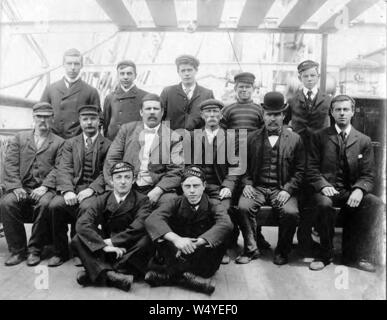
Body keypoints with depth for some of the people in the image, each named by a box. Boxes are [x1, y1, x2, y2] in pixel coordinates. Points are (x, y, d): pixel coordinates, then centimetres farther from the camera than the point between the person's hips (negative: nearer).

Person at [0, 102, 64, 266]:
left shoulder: (59, 142, 13)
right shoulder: (19, 138, 19)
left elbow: (58, 168, -1)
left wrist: (44, 187, -16)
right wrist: (16, 187, -9)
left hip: (45, 190, -2)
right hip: (22, 189, 2)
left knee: (45, 204, -34)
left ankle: (34, 249, -15)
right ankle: (17, 250, -11)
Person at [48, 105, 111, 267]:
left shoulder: (108, 145, 8)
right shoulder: (70, 143, 17)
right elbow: (64, 169, 4)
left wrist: (91, 189, -18)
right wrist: (67, 190, -14)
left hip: (94, 190, -3)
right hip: (73, 188, 3)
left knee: (86, 207, -33)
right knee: (55, 205, -25)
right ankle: (60, 252, -7)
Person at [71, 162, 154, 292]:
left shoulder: (142, 200, -2)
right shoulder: (102, 200, 3)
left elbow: (140, 227, -19)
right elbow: (82, 223, -13)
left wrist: (112, 241, -23)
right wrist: (104, 246, -27)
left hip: (130, 250, -2)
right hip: (104, 252, 2)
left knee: (146, 240, -32)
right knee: (77, 239, -18)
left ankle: (95, 273, -27)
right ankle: (109, 274, -34)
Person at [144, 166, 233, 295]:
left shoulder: (213, 206, -4)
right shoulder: (176, 203, -2)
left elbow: (226, 225, -28)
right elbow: (151, 220, -21)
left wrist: (196, 243, -39)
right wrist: (176, 239, -38)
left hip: (203, 259, 0)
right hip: (177, 253, 0)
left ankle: (168, 273, -24)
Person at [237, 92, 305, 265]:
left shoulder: (295, 139, 7)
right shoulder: (251, 138, 11)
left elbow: (300, 171, 4)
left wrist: (287, 190, -10)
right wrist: (247, 184, -6)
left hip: (282, 189, -1)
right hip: (257, 187, 1)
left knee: (291, 212, -28)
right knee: (244, 207, -27)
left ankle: (282, 251, 0)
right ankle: (251, 249, -5)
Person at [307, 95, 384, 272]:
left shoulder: (364, 141, 11)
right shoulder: (319, 137, 7)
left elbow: (368, 175, 5)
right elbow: (312, 169, 1)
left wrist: (359, 190, -16)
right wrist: (323, 185, -18)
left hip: (352, 191, 2)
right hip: (327, 190, -2)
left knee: (377, 204, -26)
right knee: (324, 203, -35)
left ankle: (355, 255, -12)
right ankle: (325, 254, -13)